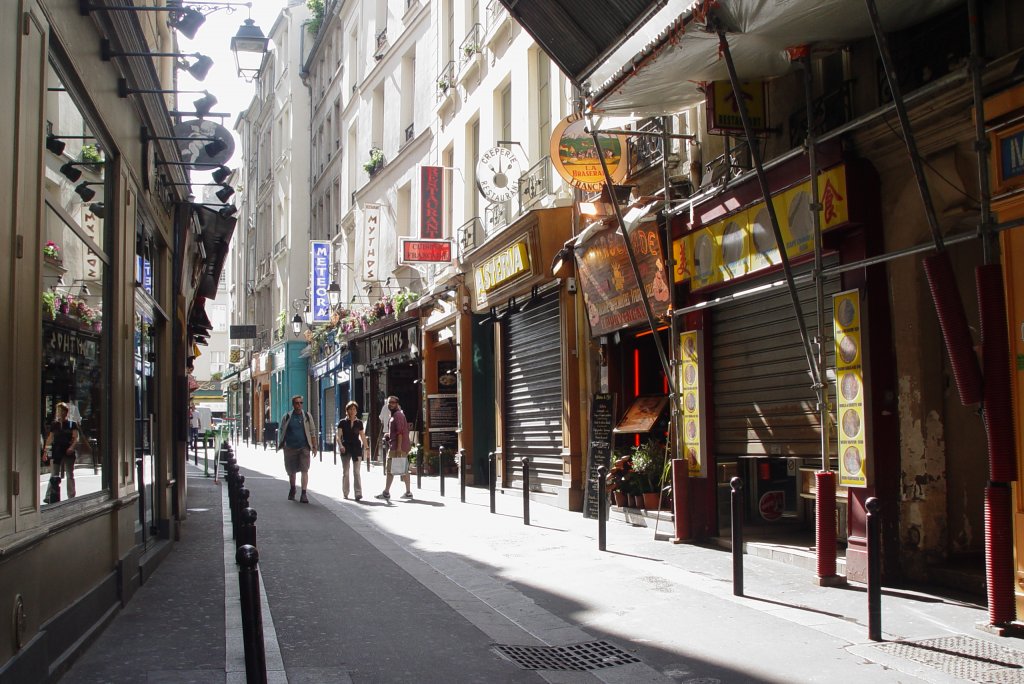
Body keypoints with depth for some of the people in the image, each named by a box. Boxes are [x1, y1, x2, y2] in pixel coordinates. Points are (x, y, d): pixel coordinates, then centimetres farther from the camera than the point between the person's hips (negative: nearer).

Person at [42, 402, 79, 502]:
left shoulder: (72, 424, 1)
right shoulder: (54, 424, 10)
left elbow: (76, 438, -5)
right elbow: (50, 438, 15)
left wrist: (72, 447, -22)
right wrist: (45, 451, 11)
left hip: (68, 452, -2)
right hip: (56, 452, 2)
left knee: (70, 475, 4)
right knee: (54, 476, 0)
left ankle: (71, 497, 10)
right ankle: (49, 497, 0)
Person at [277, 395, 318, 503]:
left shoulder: (307, 416, 5)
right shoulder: (287, 417, 4)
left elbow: (313, 432, 8)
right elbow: (281, 431, 10)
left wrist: (314, 446, 3)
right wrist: (281, 444, 2)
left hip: (304, 447, -1)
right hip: (290, 448, 1)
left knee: (304, 470, -11)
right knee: (291, 471, 12)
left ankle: (303, 494, -10)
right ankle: (292, 490, 36)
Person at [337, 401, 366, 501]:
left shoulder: (359, 423, 7)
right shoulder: (342, 422, 2)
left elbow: (362, 436, 11)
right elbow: (339, 436, -4)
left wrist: (366, 448, 6)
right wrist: (341, 445, -21)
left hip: (356, 448, 0)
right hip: (345, 449, 0)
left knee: (357, 471, -6)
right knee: (345, 472, 8)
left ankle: (358, 493, -10)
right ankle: (345, 493, 17)